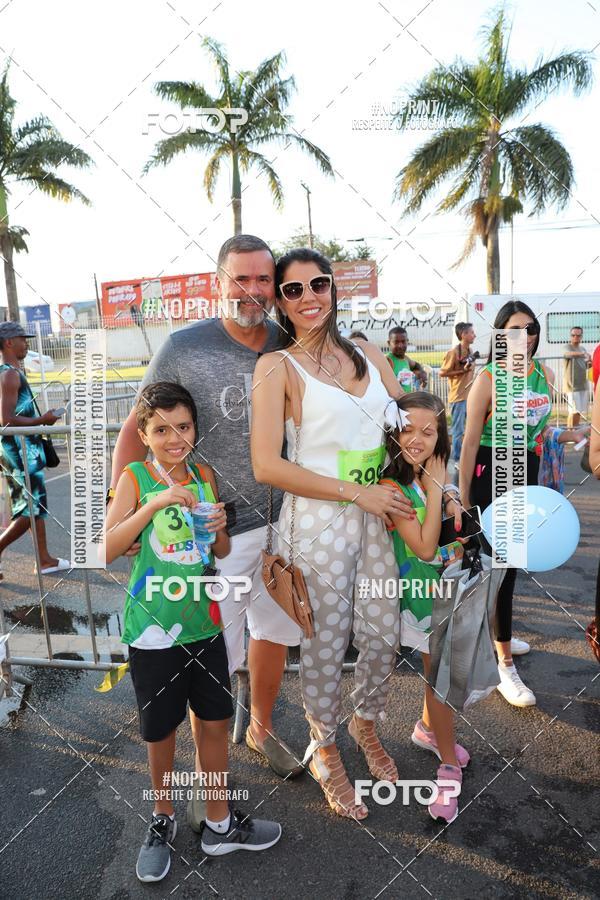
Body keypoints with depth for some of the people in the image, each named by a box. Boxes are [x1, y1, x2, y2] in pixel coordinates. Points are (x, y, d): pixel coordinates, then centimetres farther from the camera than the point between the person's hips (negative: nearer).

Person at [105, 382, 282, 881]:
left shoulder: (204, 475, 1)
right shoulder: (135, 477, -9)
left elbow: (222, 553, 9)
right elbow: (107, 549, -19)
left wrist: (220, 530, -13)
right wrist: (155, 504, -28)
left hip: (203, 620, 4)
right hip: (154, 626, -3)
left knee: (214, 722, 14)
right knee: (161, 731, 14)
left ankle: (219, 825, 35)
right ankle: (163, 818, 40)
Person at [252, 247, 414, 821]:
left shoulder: (366, 353, 8)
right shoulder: (277, 366, -8)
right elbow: (266, 466, -16)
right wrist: (357, 493, -17)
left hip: (376, 516, 5)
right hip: (317, 522, -5)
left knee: (383, 636, 14)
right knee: (325, 647, 10)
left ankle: (365, 727, 45)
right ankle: (325, 753, 38)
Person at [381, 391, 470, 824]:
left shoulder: (439, 476, -1)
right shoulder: (392, 486, -22)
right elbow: (424, 547, -25)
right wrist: (435, 489, -24)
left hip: (451, 586, 7)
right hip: (423, 593, -6)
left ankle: (429, 729, 44)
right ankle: (449, 767, 20)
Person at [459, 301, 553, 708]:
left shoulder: (545, 374, 5)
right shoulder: (488, 378, -13)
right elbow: (470, 440, -13)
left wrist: (535, 476, 17)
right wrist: (462, 495, -13)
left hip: (527, 472, 7)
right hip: (492, 473, -6)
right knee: (503, 564, -4)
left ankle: (496, 630, 40)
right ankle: (505, 665, 6)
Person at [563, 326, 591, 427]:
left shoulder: (583, 349, 14)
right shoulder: (567, 347, -8)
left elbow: (585, 366, 21)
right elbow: (569, 354, -33)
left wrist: (589, 364, -3)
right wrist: (583, 354, -50)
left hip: (583, 384, 7)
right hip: (572, 384, -7)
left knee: (581, 410, 9)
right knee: (574, 410, -11)